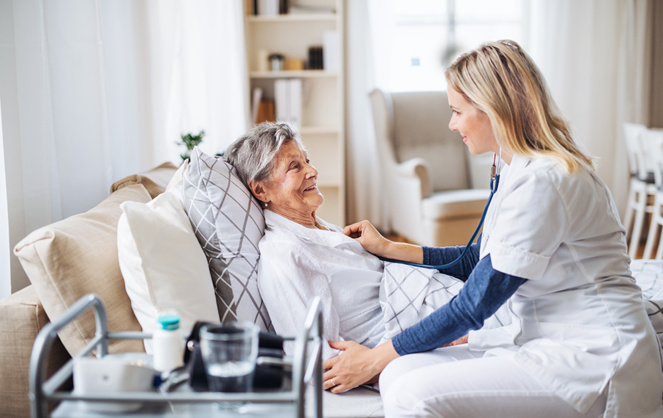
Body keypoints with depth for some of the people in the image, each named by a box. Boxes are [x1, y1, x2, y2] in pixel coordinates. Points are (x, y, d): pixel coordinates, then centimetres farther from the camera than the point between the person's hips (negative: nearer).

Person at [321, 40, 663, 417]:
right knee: (401, 373, -7)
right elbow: (480, 260, 23)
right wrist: (388, 248, 23)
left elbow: (474, 305, -18)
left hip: (593, 361, -9)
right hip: (545, 341, 9)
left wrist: (375, 359, -10)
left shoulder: (542, 180, -20)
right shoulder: (522, 170, 11)